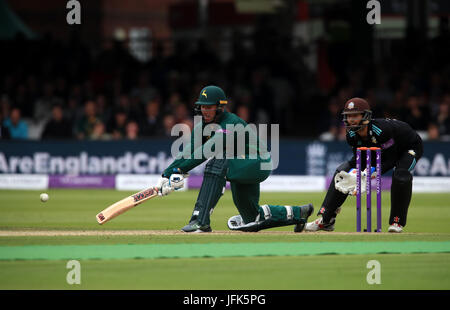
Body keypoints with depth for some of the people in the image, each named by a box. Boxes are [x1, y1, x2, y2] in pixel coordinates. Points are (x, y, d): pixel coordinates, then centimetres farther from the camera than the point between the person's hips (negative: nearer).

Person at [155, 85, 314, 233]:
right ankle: (297, 213, 35)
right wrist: (167, 174, -25)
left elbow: (205, 152, -38)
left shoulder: (231, 124, -28)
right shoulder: (202, 126, -3)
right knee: (251, 217, 16)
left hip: (259, 165, -10)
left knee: (218, 163, -34)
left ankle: (202, 220, -40)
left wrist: (180, 171, -44)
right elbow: (189, 152, -11)